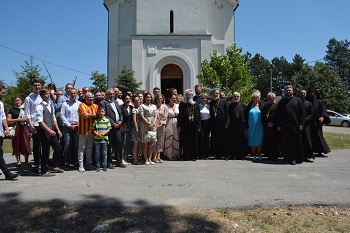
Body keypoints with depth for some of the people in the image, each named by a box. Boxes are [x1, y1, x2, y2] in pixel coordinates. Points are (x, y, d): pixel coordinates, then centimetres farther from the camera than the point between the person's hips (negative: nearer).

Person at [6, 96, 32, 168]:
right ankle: (18, 161, 8)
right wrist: (18, 120, -12)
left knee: (26, 144, -1)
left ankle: (26, 161, 10)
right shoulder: (11, 110, 5)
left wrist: (26, 119, 1)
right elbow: (8, 120, -3)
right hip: (15, 129, -2)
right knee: (16, 145, 0)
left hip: (24, 128, 2)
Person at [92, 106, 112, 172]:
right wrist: (97, 134, -15)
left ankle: (105, 166, 14)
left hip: (104, 139, 0)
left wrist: (103, 133, -14)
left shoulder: (107, 120, 3)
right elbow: (93, 129, 2)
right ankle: (97, 166, 14)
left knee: (104, 153, 5)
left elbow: (108, 129, 0)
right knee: (97, 153, 6)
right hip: (97, 139, 0)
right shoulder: (95, 120, 4)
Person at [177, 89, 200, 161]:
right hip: (185, 126, -2)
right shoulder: (182, 104, 5)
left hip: (193, 126, 2)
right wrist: (179, 126, -6)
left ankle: (193, 156, 15)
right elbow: (179, 115, 1)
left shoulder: (196, 105, 10)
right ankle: (184, 156, 8)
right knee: (185, 141, 0)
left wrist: (198, 126, 1)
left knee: (193, 141, 6)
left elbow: (198, 116, 8)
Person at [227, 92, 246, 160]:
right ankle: (233, 155, 9)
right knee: (233, 141, 2)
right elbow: (228, 115, 7)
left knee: (241, 140, 2)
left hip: (241, 125, -1)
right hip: (232, 126, 1)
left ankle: (241, 155, 9)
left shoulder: (243, 105, 5)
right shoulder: (230, 105, 9)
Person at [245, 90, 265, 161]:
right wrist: (246, 127, 2)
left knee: (259, 141, 4)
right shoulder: (249, 106, 5)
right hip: (251, 127, 1)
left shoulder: (262, 105, 1)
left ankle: (259, 155, 12)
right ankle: (254, 155, 13)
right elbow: (246, 117, 5)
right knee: (252, 141, 5)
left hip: (259, 127, -1)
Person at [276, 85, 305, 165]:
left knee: (295, 142, 1)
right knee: (286, 142, 3)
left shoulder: (298, 100, 6)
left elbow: (301, 113, 2)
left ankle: (295, 158, 9)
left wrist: (301, 124, -6)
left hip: (295, 125, -1)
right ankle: (287, 158, 11)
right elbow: (278, 114, 8)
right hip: (284, 126, 1)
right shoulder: (281, 102, 10)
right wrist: (278, 125, 1)